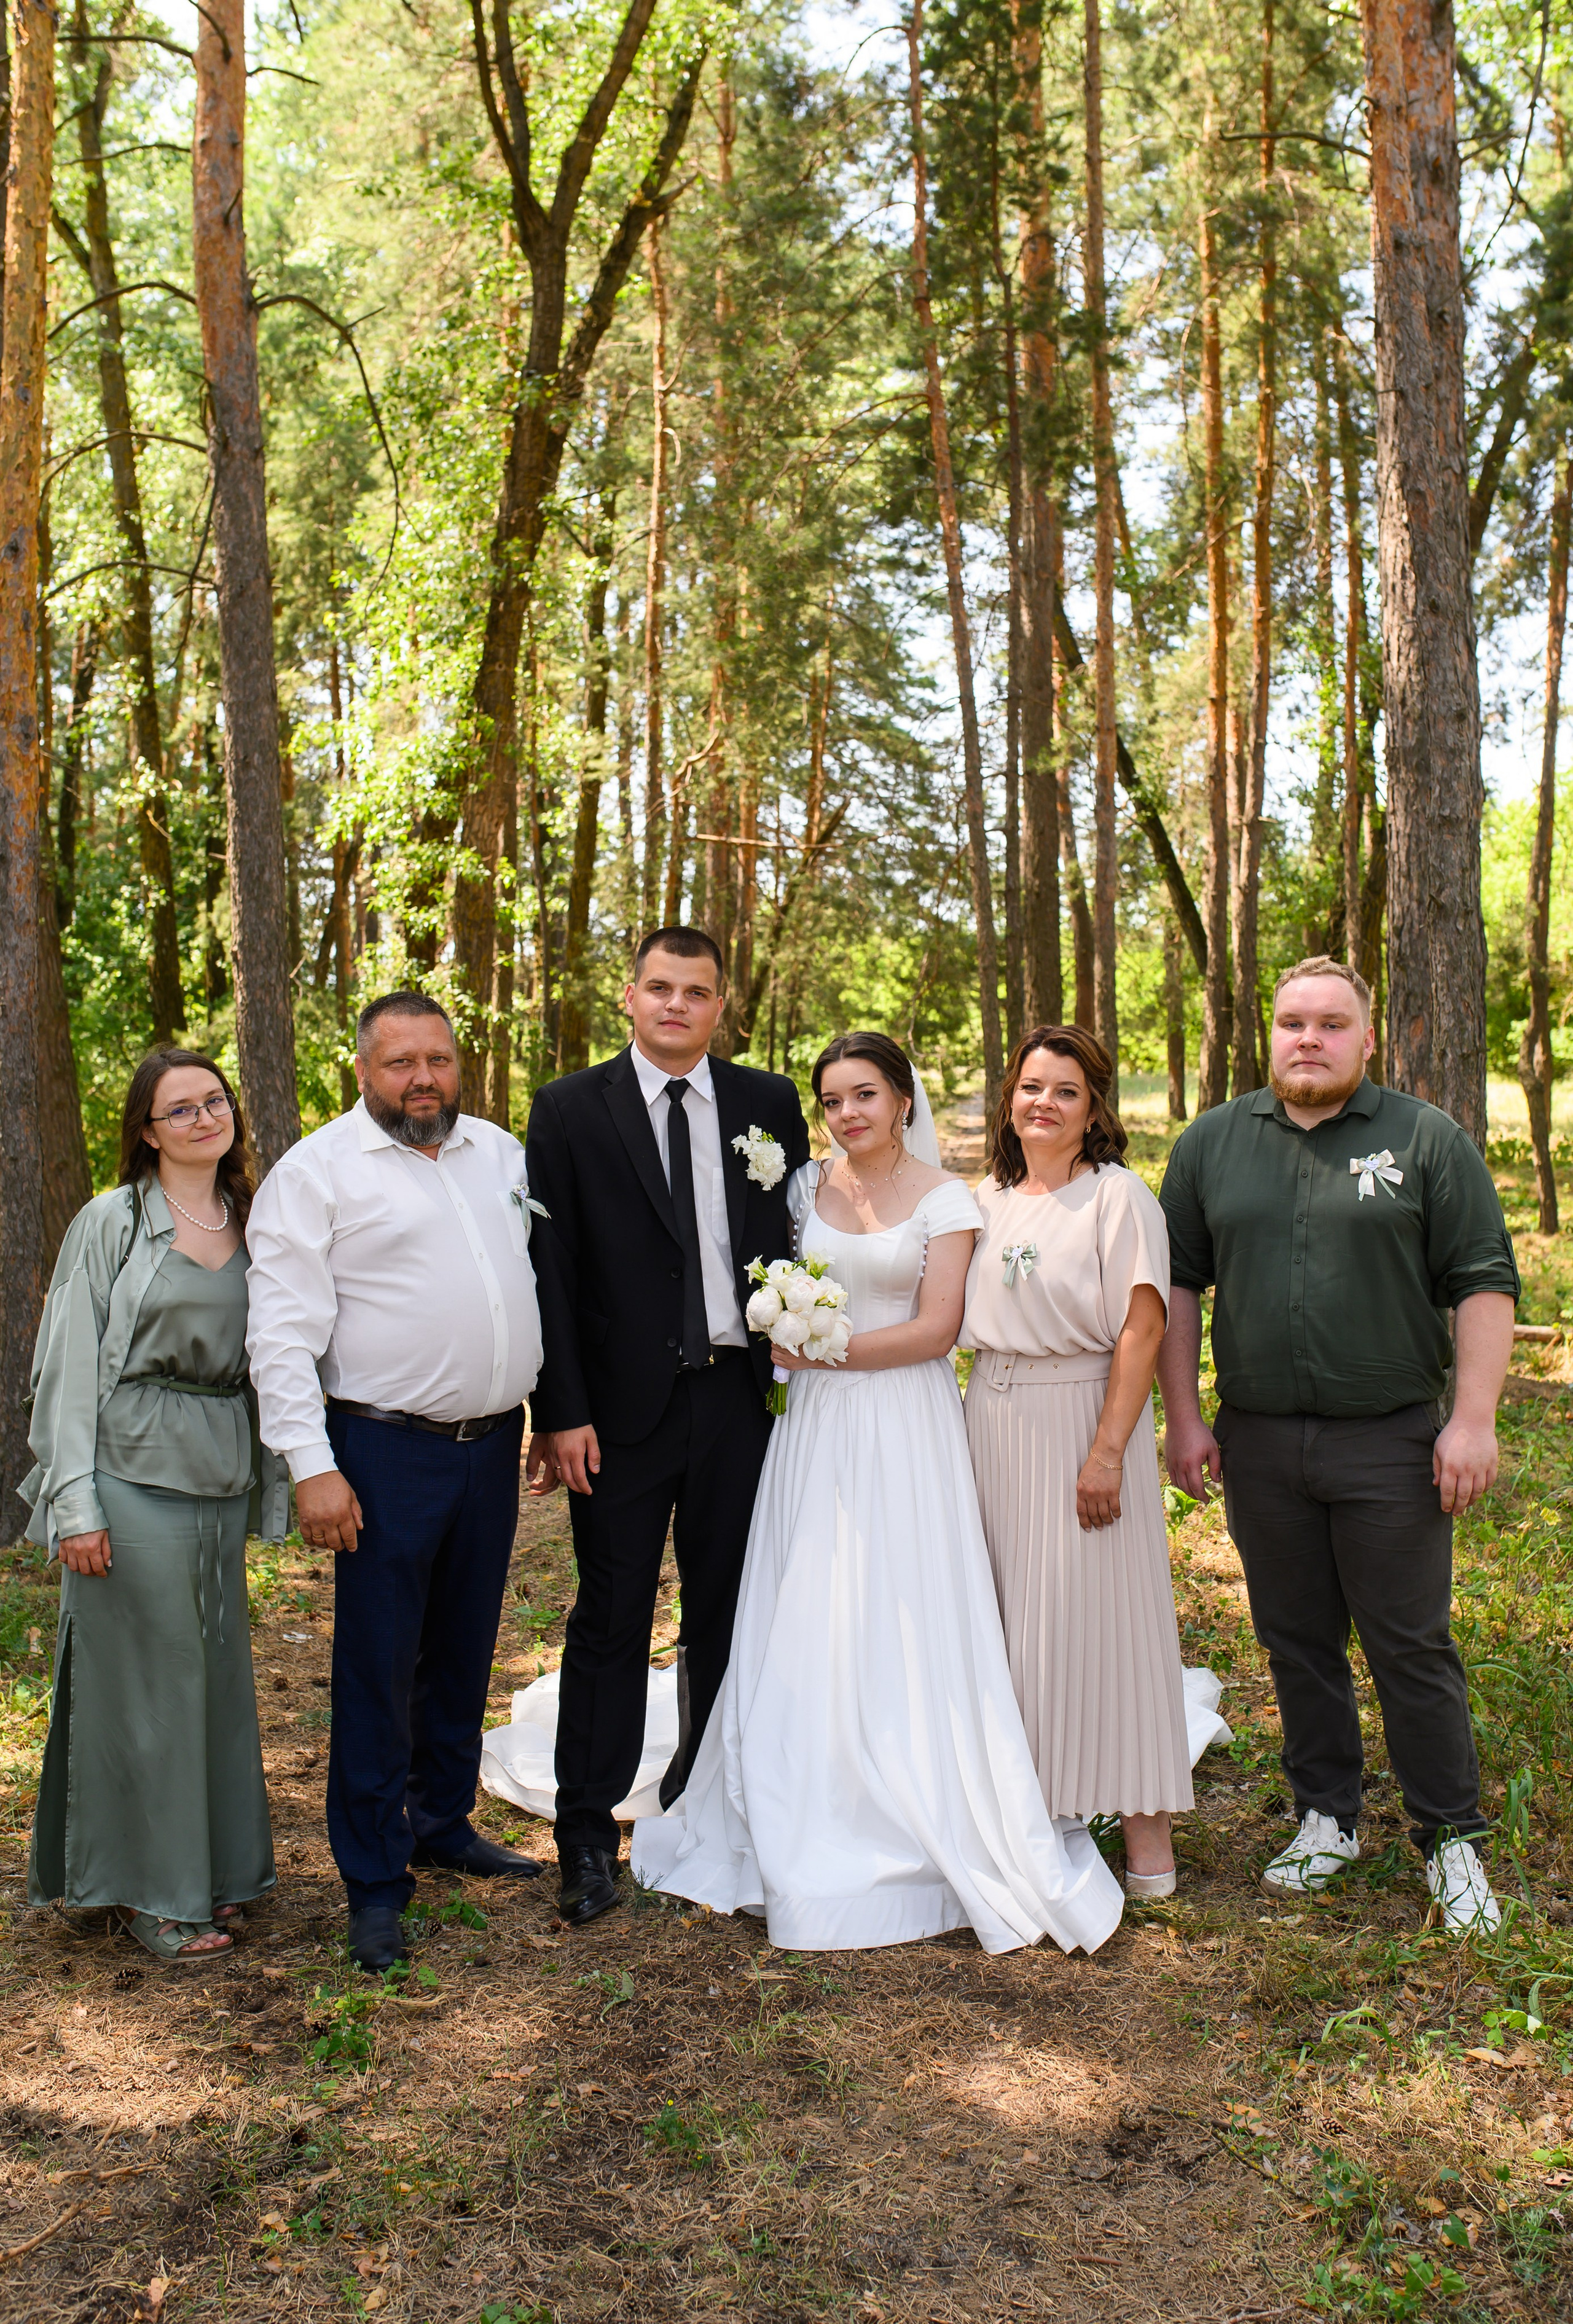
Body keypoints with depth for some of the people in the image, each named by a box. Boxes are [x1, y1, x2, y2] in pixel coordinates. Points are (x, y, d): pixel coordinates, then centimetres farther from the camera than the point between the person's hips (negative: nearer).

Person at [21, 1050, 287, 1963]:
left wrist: (270, 1479, 10)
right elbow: (70, 1365, -5)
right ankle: (151, 1889, 18)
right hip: (133, 1477, -5)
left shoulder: (252, 1226, 10)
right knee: (141, 1678, 3)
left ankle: (214, 1866, 28)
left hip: (223, 1482, 5)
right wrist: (74, 1500, -10)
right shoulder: (111, 1222, -3)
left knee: (217, 1674, 12)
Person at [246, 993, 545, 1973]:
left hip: (494, 1441, 5)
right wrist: (313, 1465, -17)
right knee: (379, 1668, 2)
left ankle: (445, 1822, 35)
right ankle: (376, 1882, 16)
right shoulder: (317, 1171, -7)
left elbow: (542, 1275, 16)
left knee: (465, 1652, 17)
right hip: (389, 1453, -5)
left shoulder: (501, 1152, 10)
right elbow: (283, 1331, -11)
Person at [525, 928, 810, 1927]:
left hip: (743, 1395, 3)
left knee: (728, 1612, 14)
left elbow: (799, 1239, 10)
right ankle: (589, 1833, 17)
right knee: (612, 1620, 4)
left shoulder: (769, 1103, 6)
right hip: (624, 1406, -3)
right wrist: (561, 1413, -10)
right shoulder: (570, 1109, -1)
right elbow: (551, 1272, -5)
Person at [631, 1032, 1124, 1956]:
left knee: (904, 1623, -2)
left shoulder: (943, 1199, -2)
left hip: (906, 1429, -3)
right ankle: (819, 1832, 17)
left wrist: (825, 1351, -10)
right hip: (817, 1429, 4)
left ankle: (935, 1828, 12)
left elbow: (937, 1328, -9)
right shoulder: (807, 1186, 9)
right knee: (811, 1627, 4)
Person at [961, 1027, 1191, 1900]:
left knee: (1098, 1612, -2)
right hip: (993, 1421, 6)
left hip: (1082, 1418, -6)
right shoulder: (988, 1199, 10)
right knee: (1012, 1619, 10)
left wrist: (1108, 1452, -18)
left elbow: (1141, 1330, -13)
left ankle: (1144, 1824, 9)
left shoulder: (1116, 1195, -7)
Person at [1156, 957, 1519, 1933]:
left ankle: (1453, 1839, 18)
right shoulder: (1212, 1143, 7)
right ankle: (1328, 1818, 27)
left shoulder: (1428, 1140, -1)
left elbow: (1483, 1282, -3)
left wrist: (1473, 1419, -10)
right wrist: (1184, 1416, 4)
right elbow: (1178, 1283, 9)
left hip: (1390, 1442, -3)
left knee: (1412, 1647, 2)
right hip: (1259, 1442, 3)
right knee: (1298, 1643, 12)